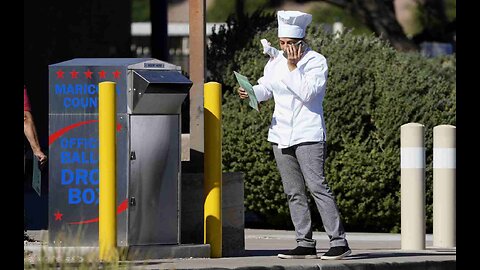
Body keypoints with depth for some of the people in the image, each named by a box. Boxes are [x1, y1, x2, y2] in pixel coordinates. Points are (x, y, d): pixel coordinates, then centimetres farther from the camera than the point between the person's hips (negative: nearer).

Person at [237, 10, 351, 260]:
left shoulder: (316, 62, -7)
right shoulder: (275, 61, 10)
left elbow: (307, 93, -18)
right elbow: (266, 88, 16)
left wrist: (293, 67, -18)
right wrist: (250, 92, -4)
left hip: (308, 134, -6)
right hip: (281, 135, 7)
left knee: (317, 186, -14)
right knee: (293, 192, 6)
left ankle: (339, 242, -14)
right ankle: (305, 244, 10)